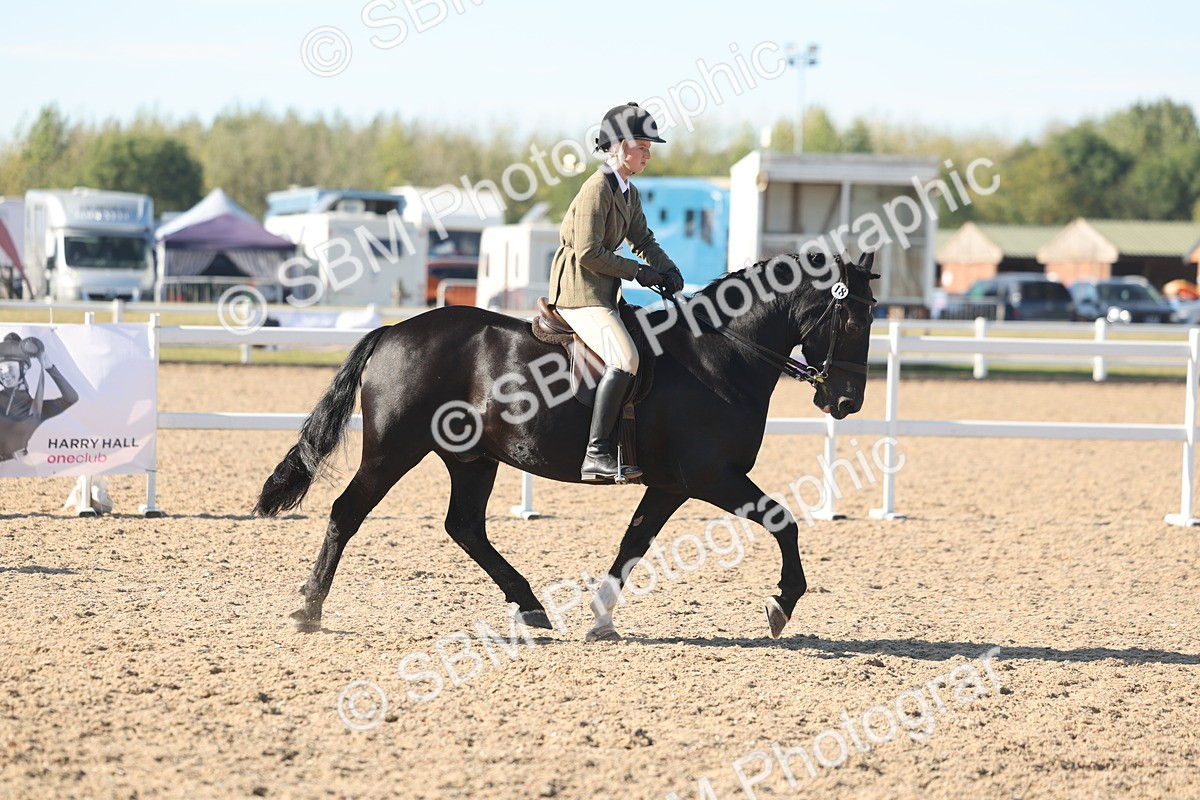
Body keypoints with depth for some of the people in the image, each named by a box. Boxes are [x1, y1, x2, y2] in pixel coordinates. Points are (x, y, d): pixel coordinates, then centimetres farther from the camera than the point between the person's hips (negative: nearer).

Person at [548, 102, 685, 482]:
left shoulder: (629, 193, 15)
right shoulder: (598, 188, -14)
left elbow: (643, 239, 25)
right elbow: (589, 254, -19)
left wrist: (667, 269, 6)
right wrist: (638, 271, -13)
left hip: (603, 293, 10)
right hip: (578, 290, -10)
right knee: (625, 358, -27)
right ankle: (596, 454, -31)